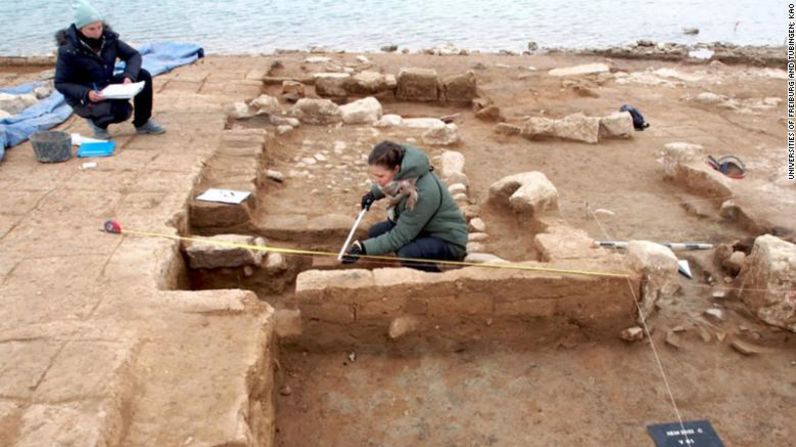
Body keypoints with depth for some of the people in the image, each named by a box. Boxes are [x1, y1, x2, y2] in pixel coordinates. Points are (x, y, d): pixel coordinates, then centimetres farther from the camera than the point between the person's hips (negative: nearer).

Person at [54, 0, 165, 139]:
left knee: (143, 76, -15)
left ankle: (142, 123, 0)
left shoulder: (108, 37, -8)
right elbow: (60, 84, -16)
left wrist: (129, 76, -25)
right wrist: (86, 93, -33)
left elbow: (133, 55, -6)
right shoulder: (68, 50, -21)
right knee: (122, 111, -32)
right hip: (83, 98, -6)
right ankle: (97, 121, 3)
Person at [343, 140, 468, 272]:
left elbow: (400, 236, -30)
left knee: (406, 253, -33)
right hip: (424, 228, 9)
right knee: (376, 232, -1)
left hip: (448, 240, -9)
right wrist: (374, 193, 3)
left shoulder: (423, 192, -35)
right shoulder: (400, 173, -12)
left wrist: (365, 248, -31)